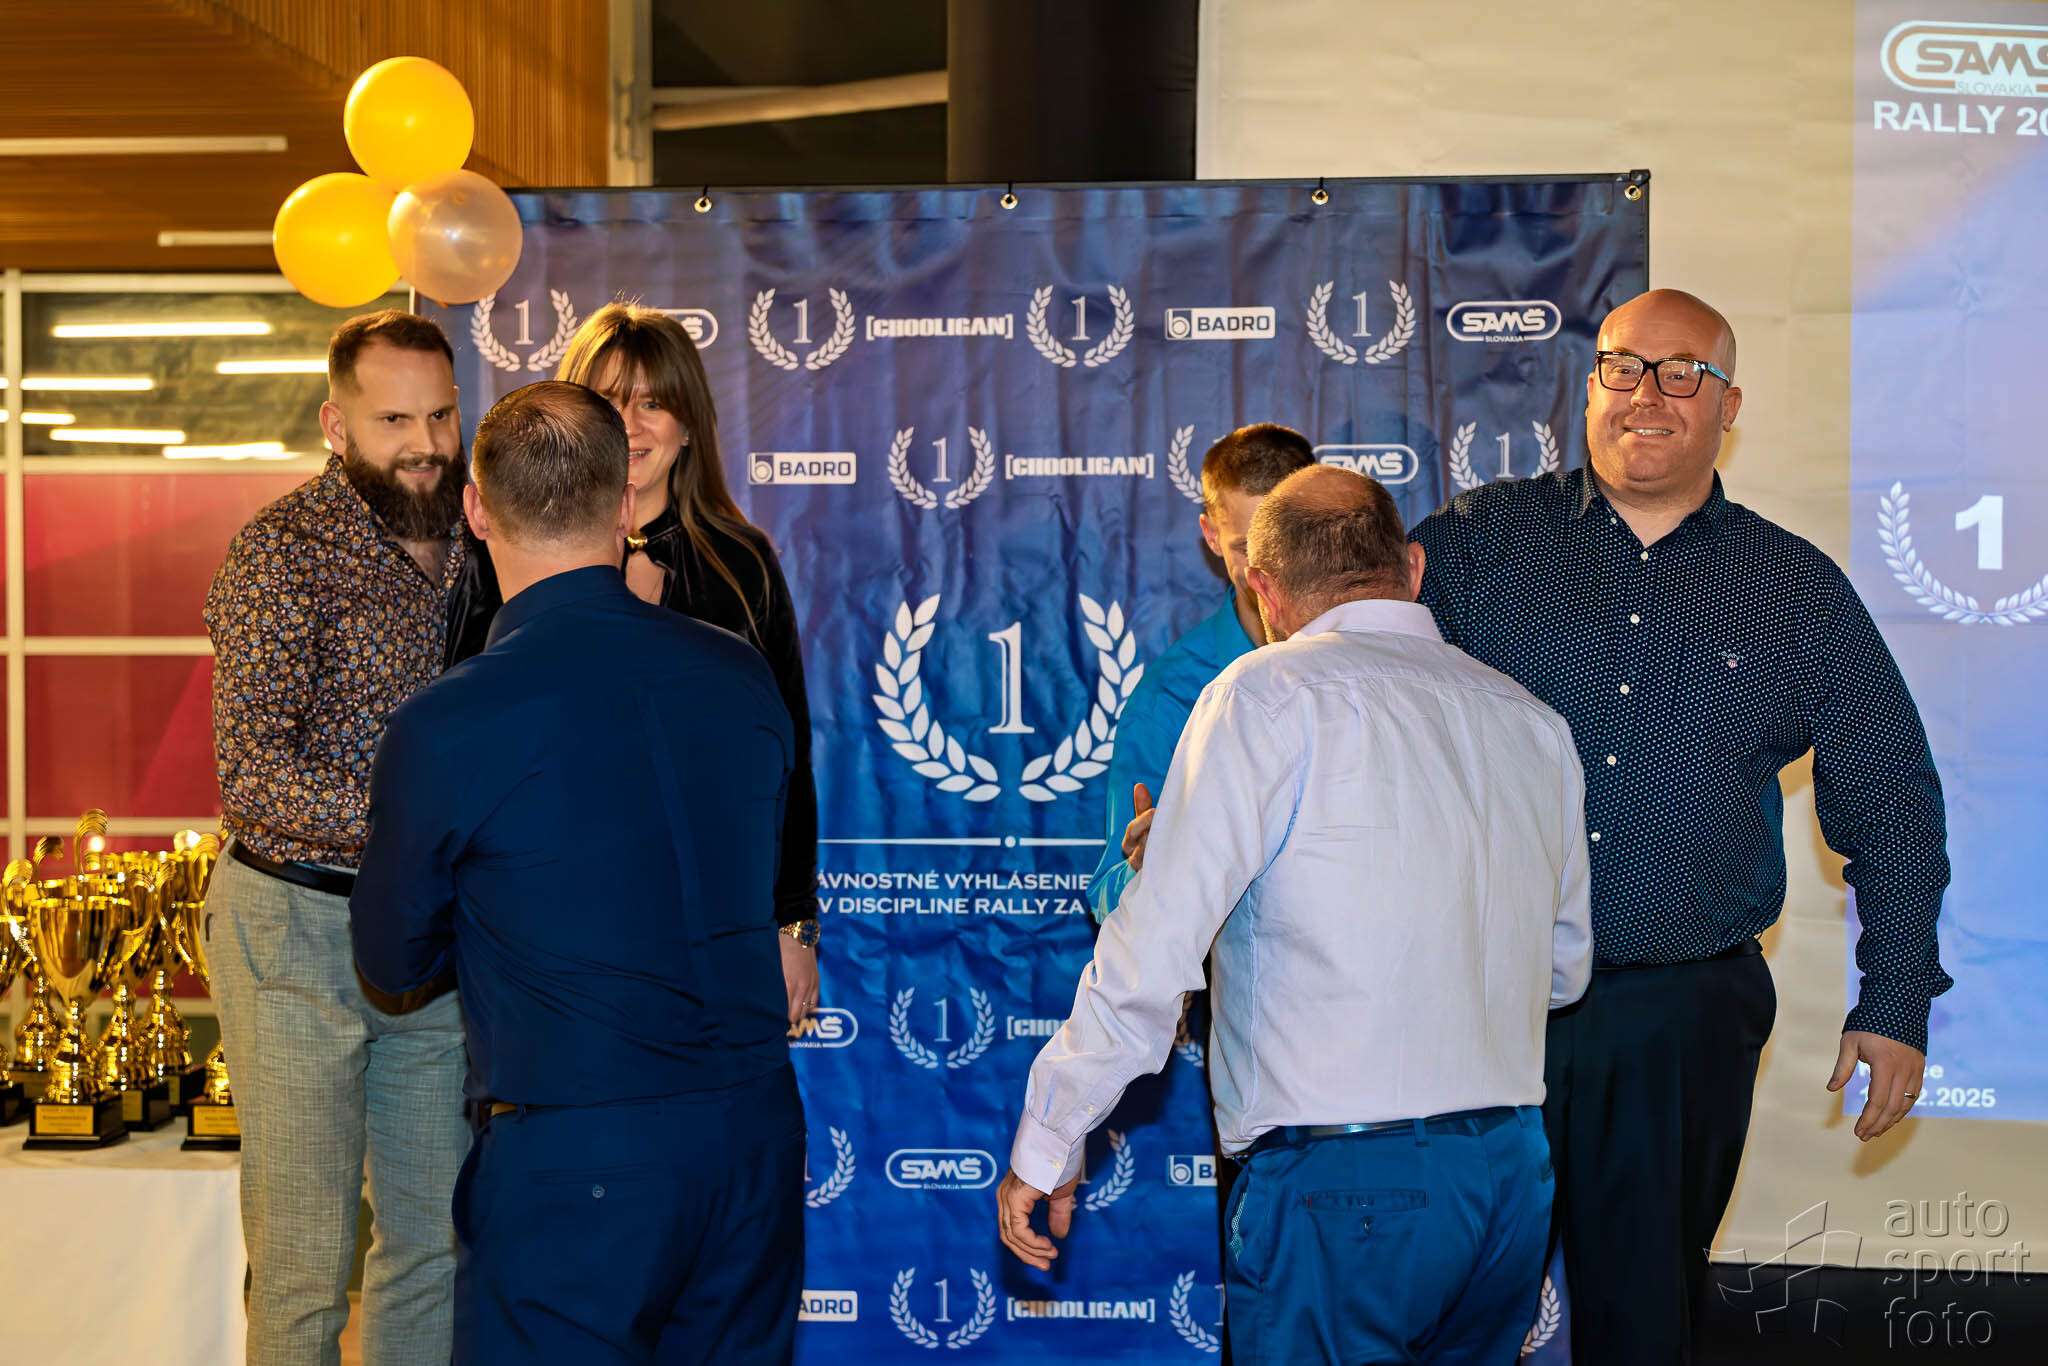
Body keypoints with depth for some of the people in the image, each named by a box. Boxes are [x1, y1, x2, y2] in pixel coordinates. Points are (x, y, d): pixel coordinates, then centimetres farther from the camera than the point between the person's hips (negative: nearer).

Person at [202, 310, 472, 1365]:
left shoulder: (465, 542, 7)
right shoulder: (283, 548, -14)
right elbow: (254, 775, -23)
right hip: (298, 926, -6)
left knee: (438, 1231, 13)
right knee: (305, 1255, 2)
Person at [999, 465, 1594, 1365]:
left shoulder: (1269, 696, -8)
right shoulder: (1536, 724, 11)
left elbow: (1154, 950, -13)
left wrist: (1044, 1148, -4)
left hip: (1338, 1179, -6)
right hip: (1515, 1174, 7)